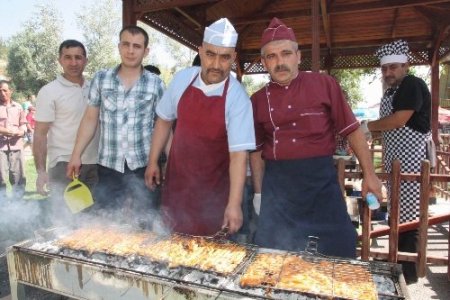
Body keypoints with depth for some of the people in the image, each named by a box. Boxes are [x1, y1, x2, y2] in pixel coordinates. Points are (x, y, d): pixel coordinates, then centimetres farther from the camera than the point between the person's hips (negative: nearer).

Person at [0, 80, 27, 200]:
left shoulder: (18, 107, 14)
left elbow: (23, 124, 15)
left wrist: (21, 131, -6)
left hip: (16, 145, 2)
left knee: (18, 174, 4)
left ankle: (18, 200, 16)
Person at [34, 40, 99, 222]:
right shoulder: (49, 91, -5)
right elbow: (40, 134, -7)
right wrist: (41, 170, -14)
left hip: (94, 163, 4)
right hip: (64, 164, -4)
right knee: (64, 219, 1)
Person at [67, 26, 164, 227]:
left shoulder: (155, 83, -1)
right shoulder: (101, 79, 4)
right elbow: (90, 119, 7)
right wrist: (76, 154, 2)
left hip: (143, 165, -1)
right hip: (108, 165, 2)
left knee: (143, 222, 8)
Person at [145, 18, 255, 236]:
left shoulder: (237, 98, -20)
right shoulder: (182, 79, -7)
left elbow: (238, 153, -23)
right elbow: (164, 120, 5)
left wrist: (234, 203, -29)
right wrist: (152, 161, 5)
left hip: (213, 188, -3)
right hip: (176, 178, 4)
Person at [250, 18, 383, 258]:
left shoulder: (324, 84, -1)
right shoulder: (258, 100, 5)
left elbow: (351, 130, 3)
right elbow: (257, 150, 10)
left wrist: (369, 174, 3)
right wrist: (259, 193, 8)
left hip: (321, 179, -1)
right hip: (276, 184, 2)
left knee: (340, 251, 8)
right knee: (273, 258, 11)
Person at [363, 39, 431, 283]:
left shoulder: (413, 85, -12)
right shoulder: (392, 90, 16)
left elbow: (399, 120, -22)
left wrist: (368, 126, -10)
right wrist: (372, 131, 3)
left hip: (411, 159, -9)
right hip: (395, 159, 9)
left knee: (408, 214, -4)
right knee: (397, 212, 15)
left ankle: (409, 272, 9)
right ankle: (398, 260, 29)